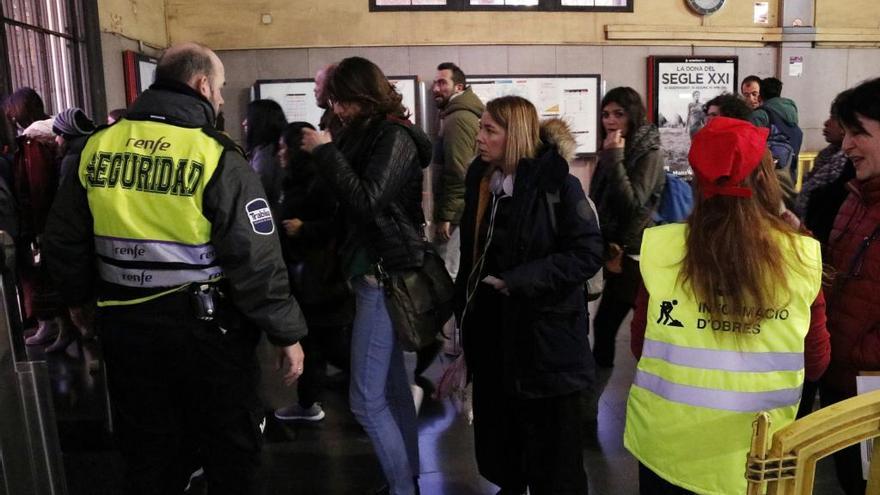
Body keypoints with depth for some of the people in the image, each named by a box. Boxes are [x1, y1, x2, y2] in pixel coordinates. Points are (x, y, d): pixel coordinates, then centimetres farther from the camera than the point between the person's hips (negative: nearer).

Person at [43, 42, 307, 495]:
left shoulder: (97, 147, 0)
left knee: (147, 452, 22)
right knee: (229, 449, 15)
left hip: (125, 323, 5)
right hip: (206, 326, -5)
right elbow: (256, 260, -18)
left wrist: (80, 295, 26)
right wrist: (287, 333, -9)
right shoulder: (217, 157, -16)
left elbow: (64, 239, 9)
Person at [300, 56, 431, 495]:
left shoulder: (395, 136, -13)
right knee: (393, 385, 16)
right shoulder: (371, 134, 13)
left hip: (385, 273, -10)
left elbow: (366, 202, -23)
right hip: (379, 269, 10)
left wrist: (326, 152, -16)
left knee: (366, 398, -6)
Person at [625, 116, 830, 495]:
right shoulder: (802, 256, -13)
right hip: (755, 456, 1)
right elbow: (816, 363, 0)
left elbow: (639, 347, -3)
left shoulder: (661, 248, -17)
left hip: (666, 447, -1)